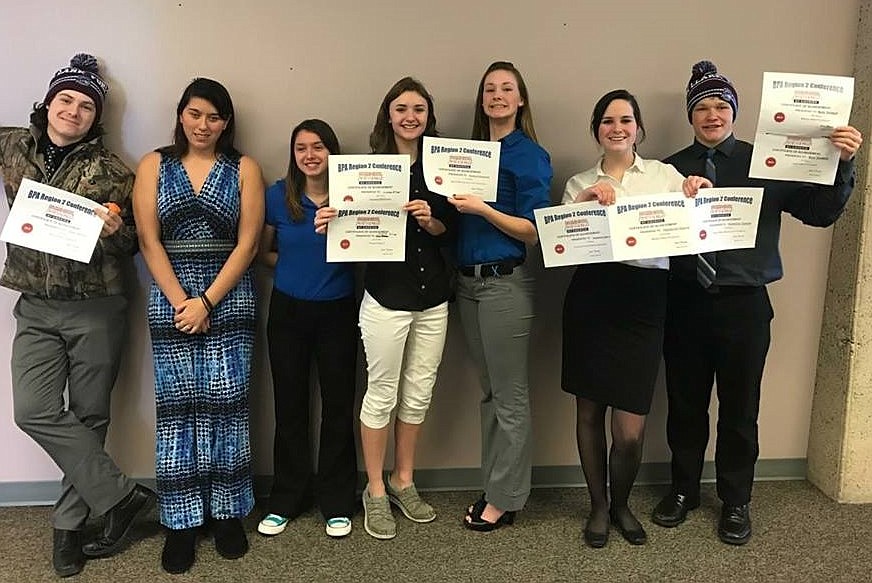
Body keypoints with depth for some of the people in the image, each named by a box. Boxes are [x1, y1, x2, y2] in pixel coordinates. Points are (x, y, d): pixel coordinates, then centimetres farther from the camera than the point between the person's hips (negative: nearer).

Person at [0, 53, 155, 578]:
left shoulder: (110, 171, 0)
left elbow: (130, 243, 3)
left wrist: (114, 231, -18)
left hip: (97, 308, -3)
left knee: (88, 416, 4)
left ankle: (70, 524, 20)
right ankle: (122, 496, 4)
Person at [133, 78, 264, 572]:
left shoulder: (244, 169, 6)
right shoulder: (155, 165, 9)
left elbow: (247, 243, -2)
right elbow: (149, 242, 1)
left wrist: (206, 301, -9)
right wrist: (181, 303, -9)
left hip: (230, 300, 0)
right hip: (170, 300, 1)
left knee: (226, 405, 1)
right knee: (177, 408, 2)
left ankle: (228, 513, 16)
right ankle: (182, 521, 13)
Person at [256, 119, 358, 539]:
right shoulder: (278, 197, 0)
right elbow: (261, 250, 10)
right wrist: (297, 265, -5)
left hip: (338, 312, -1)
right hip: (288, 311, 1)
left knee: (338, 405, 4)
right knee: (290, 405, 9)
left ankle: (337, 501, 20)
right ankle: (286, 498, 25)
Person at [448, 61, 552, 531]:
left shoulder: (530, 156, -6)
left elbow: (534, 231, -11)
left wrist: (481, 208, -18)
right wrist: (453, 202, -1)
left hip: (506, 283, -7)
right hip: (467, 281, 7)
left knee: (510, 395, 2)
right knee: (489, 390, 15)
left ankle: (504, 499, 15)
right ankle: (494, 486, 27)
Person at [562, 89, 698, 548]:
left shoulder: (665, 175, 9)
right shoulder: (579, 184, 12)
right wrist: (584, 200, -11)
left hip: (644, 303, -1)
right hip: (591, 299, 1)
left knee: (630, 430, -2)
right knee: (589, 412, 10)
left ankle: (621, 504, 28)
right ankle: (598, 506, 31)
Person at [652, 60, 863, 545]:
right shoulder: (672, 169, 3)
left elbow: (821, 213, -3)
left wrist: (843, 163, -16)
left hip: (743, 305, -1)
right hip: (686, 303, 1)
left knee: (740, 409, 10)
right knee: (685, 405, 13)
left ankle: (736, 502, 29)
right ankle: (683, 490, 33)